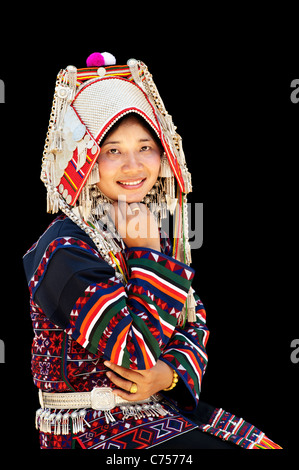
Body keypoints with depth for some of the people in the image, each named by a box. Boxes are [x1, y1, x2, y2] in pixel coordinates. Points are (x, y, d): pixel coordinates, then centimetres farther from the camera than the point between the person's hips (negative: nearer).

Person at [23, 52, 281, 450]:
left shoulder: (153, 234, 7)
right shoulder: (66, 250, -18)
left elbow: (196, 324, 7)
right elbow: (137, 356, -23)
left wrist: (170, 373, -13)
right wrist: (146, 256, -19)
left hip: (163, 406, 7)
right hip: (91, 430, -7)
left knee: (266, 446, -3)